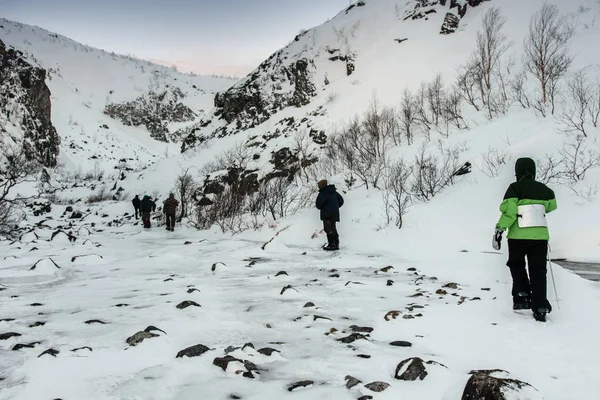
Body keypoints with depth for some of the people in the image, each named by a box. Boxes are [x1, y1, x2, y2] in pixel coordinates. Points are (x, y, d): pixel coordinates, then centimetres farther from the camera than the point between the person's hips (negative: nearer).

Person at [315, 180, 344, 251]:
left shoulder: (323, 193, -15)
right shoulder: (334, 192, 10)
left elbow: (318, 205, -14)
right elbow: (341, 201, 17)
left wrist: (322, 208, 8)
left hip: (327, 214, -8)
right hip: (335, 213, 8)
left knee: (328, 229, -2)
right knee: (333, 228, 16)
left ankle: (331, 244, -5)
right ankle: (336, 244, 19)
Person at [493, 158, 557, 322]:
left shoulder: (515, 188, -6)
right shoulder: (544, 189, 7)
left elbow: (508, 211, -16)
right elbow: (551, 205, 25)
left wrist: (499, 229, -13)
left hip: (518, 236, -3)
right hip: (540, 236, 3)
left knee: (516, 265, 20)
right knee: (538, 271, 8)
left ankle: (522, 295, 7)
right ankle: (540, 308, 3)